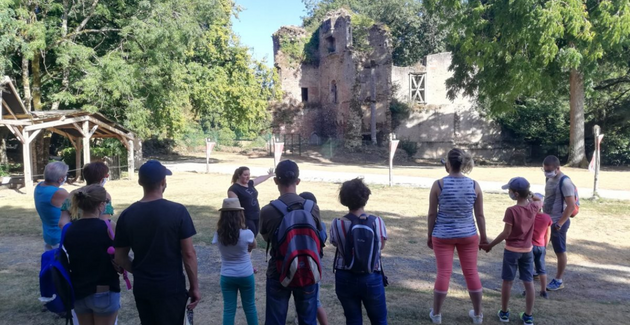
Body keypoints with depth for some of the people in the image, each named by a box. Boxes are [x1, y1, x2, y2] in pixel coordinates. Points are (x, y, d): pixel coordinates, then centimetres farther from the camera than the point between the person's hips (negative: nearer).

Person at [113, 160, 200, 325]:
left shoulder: (127, 215, -3)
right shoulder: (178, 211, -14)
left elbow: (120, 257, 4)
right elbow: (188, 253, -13)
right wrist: (194, 286, -3)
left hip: (141, 288, 4)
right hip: (171, 287, -4)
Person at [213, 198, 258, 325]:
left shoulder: (218, 235, -13)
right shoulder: (246, 233, -18)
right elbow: (253, 246, 2)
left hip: (227, 276, 1)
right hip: (246, 275, -1)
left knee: (228, 310, 11)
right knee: (250, 307, 16)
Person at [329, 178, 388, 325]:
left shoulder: (337, 224, -13)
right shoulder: (377, 222, -12)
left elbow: (336, 244, 2)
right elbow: (381, 245, 3)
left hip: (345, 279, 1)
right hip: (371, 278, 0)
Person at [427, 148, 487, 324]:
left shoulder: (438, 184, -11)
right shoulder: (474, 185, -5)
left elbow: (432, 214, -6)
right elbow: (480, 215, 0)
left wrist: (430, 235, 6)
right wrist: (483, 237, 11)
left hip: (443, 235, -2)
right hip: (468, 235, 2)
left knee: (443, 273, 5)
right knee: (471, 272, 12)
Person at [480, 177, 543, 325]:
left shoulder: (511, 210, -21)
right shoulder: (534, 207, -5)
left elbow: (506, 233, -17)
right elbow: (539, 201, 22)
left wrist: (490, 245, -8)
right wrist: (528, 194, 14)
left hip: (512, 250, -4)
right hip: (527, 250, 4)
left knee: (507, 282, 8)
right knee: (529, 283, 10)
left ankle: (504, 313, 19)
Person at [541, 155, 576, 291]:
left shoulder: (565, 182, -20)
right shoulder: (550, 179, 7)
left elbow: (571, 206, -22)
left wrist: (559, 224, -21)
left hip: (558, 223, -9)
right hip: (547, 221, 9)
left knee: (560, 252, 5)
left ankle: (558, 280, 17)